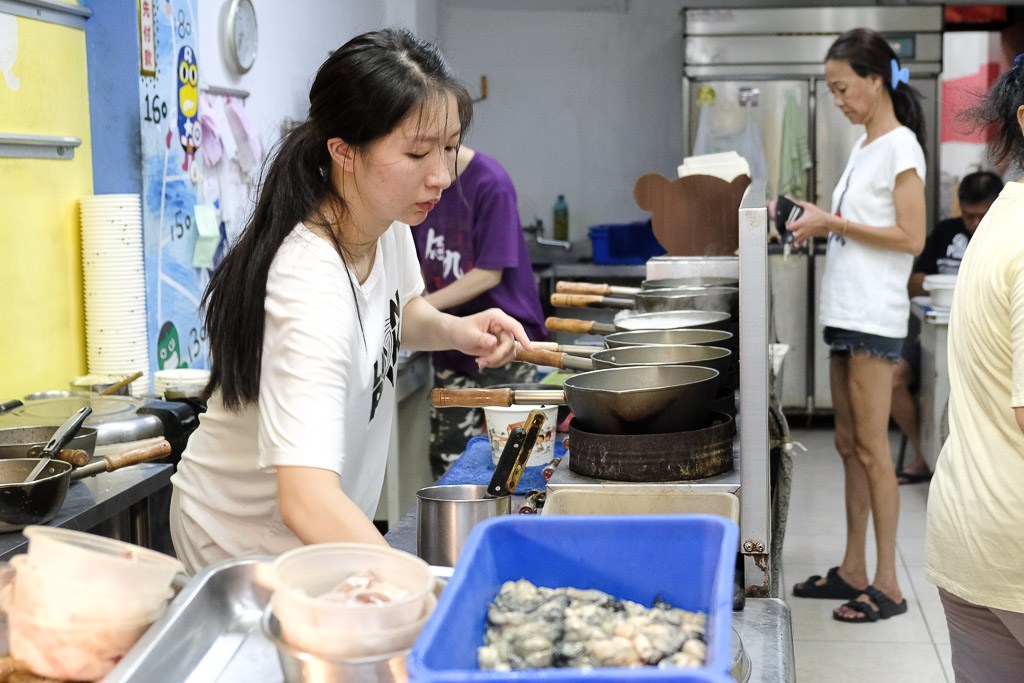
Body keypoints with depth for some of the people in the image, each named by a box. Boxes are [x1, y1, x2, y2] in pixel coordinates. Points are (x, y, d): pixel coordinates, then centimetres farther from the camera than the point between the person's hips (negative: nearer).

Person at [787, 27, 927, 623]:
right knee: (849, 446, 12)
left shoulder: (901, 146, -10)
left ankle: (888, 585, 1)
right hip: (845, 312, 9)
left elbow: (911, 237, -16)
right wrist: (816, 223, 5)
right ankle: (853, 572, 20)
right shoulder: (864, 146, 17)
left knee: (872, 448, -6)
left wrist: (833, 222, -15)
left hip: (874, 317, -9)